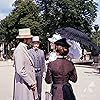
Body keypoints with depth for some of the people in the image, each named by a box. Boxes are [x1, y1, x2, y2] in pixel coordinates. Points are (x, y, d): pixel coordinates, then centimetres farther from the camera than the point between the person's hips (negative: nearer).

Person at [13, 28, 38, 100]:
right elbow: (20, 70, -23)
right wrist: (31, 82, -17)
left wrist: (33, 82, 15)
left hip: (29, 83, 9)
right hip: (23, 83, -9)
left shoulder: (24, 49, 14)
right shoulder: (19, 50, -16)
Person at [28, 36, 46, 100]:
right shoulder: (29, 52, -3)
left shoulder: (41, 52, 10)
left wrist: (44, 71, 7)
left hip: (39, 72, 4)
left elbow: (43, 63, 13)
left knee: (39, 87, 12)